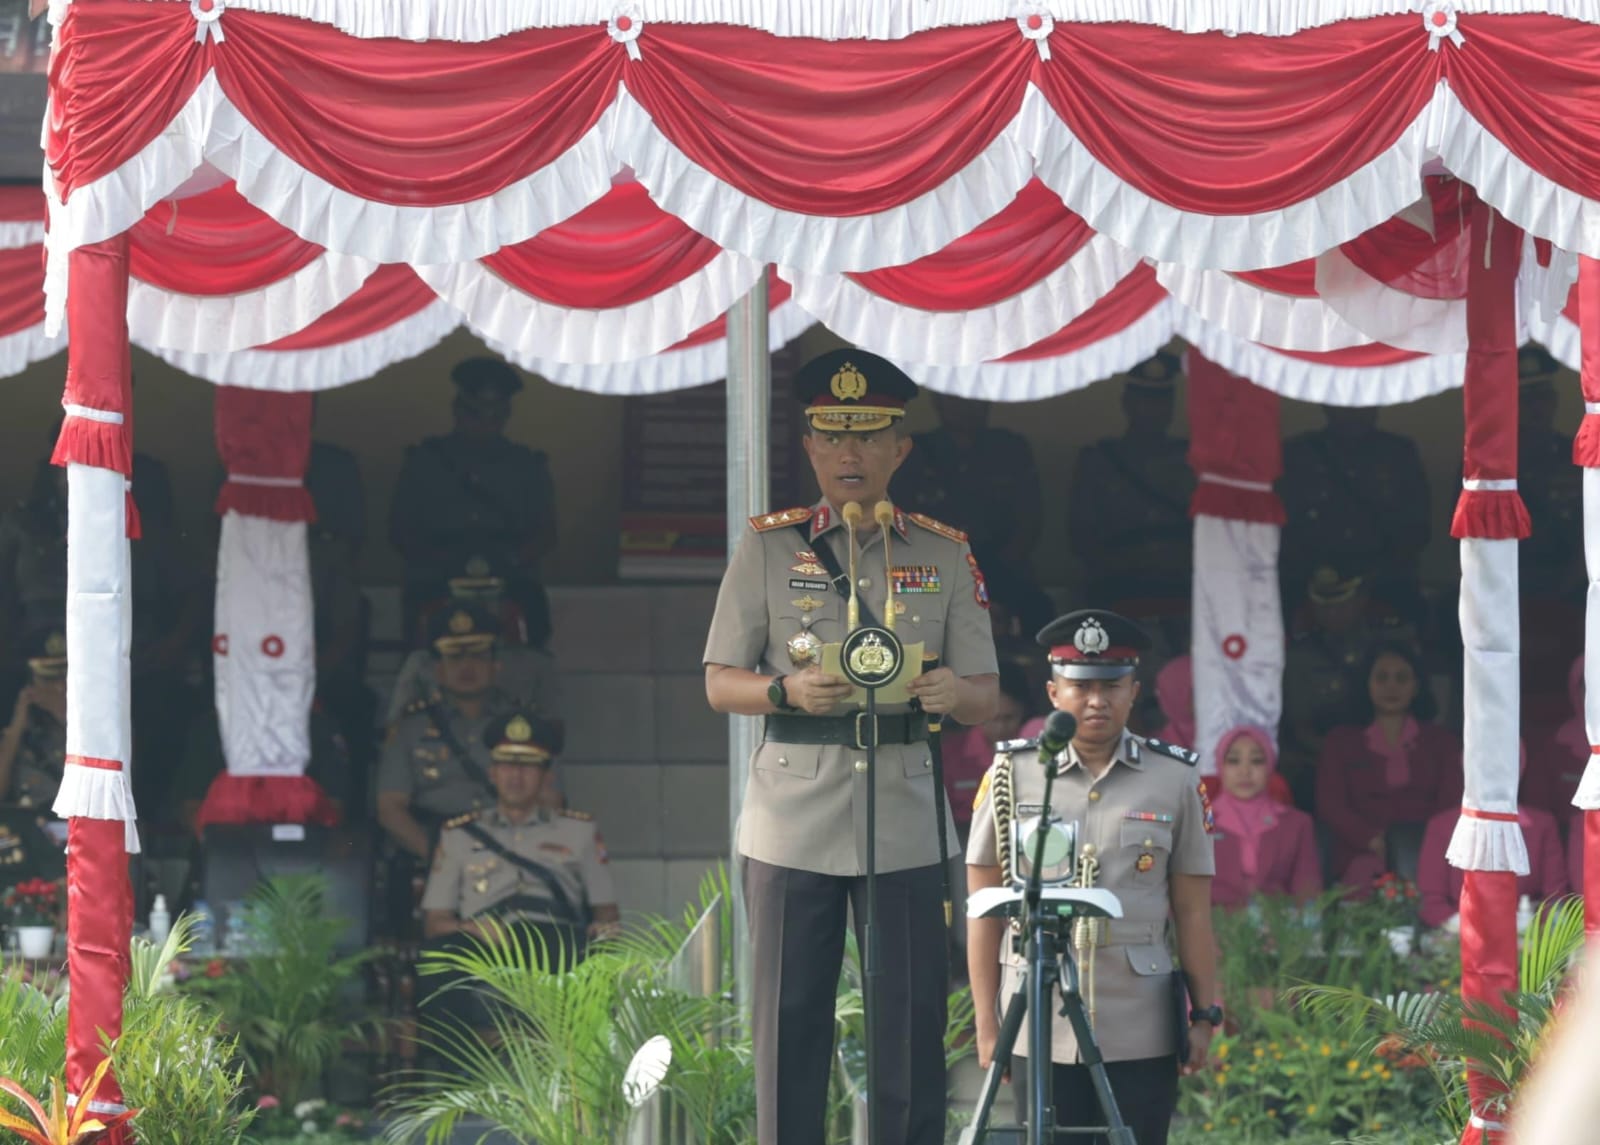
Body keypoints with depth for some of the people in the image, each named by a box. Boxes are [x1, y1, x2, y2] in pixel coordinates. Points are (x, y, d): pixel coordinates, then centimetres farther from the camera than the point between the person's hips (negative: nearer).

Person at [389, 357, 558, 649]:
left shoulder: (527, 466, 17)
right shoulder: (424, 461, 16)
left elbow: (546, 534, 11)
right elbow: (401, 531, 10)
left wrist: (511, 560, -9)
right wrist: (440, 559, -8)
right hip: (434, 587, -1)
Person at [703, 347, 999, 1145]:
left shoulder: (944, 556, 9)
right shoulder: (768, 548, 6)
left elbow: (985, 697, 7)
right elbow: (719, 684, 4)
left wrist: (953, 694, -17)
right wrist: (787, 692, -17)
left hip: (901, 824, 1)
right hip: (793, 820, -1)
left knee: (911, 1020, -1)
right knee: (789, 1021, 1)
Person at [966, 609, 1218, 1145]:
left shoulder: (1175, 780, 5)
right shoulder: (1012, 775, 4)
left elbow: (1193, 910, 8)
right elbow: (985, 912, 6)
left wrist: (1204, 1015, 4)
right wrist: (988, 1027, 2)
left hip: (1141, 1034, 0)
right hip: (1039, 1033, 0)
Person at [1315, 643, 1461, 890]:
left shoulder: (1441, 742, 22)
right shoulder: (1341, 741, 22)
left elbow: (1451, 803, 8)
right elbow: (1329, 804, 8)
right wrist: (1372, 840, -11)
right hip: (1365, 857, 0)